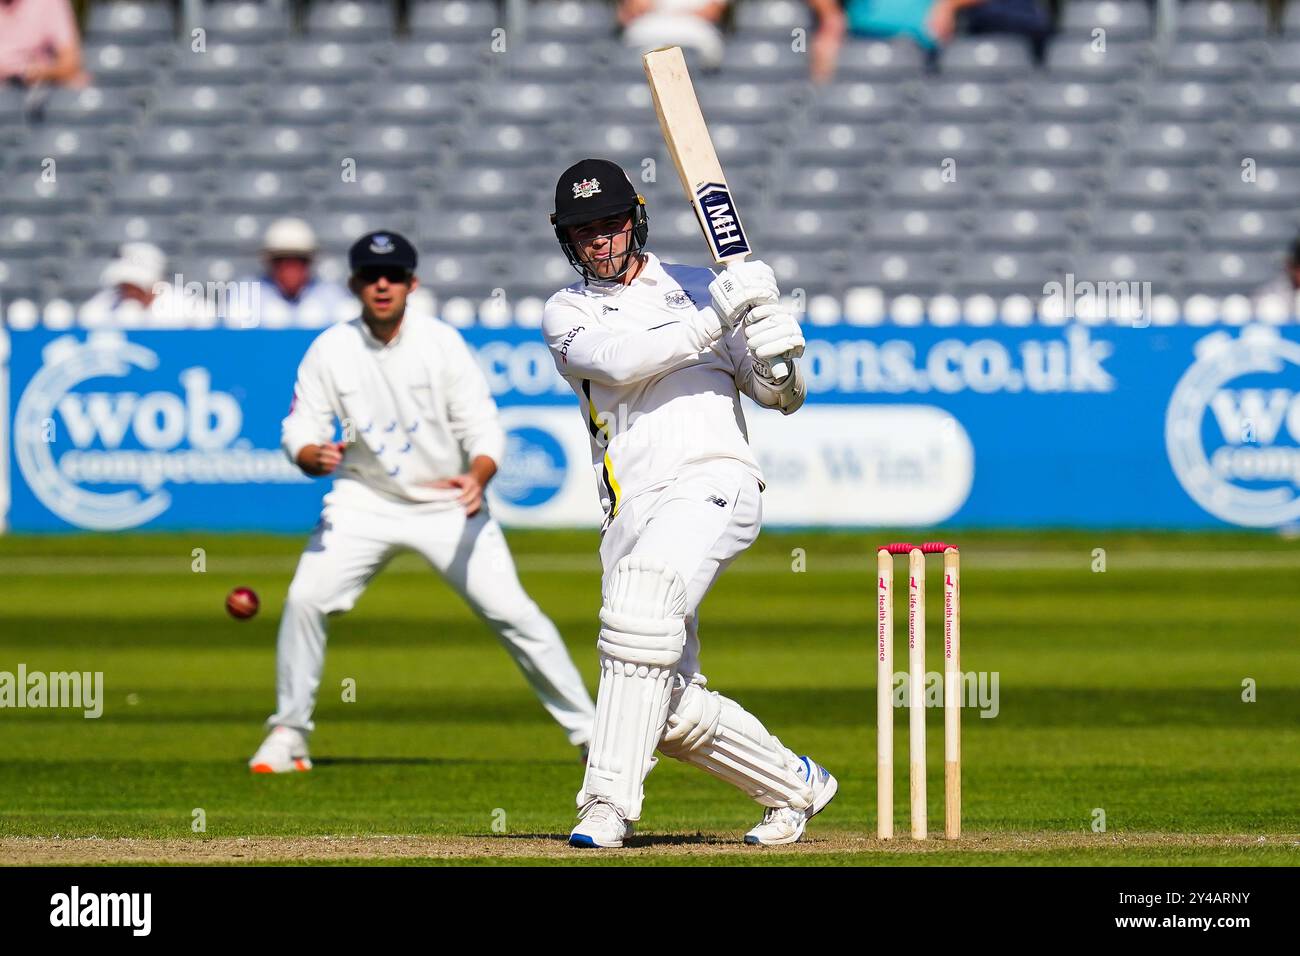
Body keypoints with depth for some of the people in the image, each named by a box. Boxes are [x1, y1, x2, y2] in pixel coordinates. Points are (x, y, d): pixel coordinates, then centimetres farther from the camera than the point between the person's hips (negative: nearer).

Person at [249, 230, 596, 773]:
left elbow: (484, 430, -14)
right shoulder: (330, 350, -7)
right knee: (305, 599, -15)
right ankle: (289, 733, 2)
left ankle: (587, 728, 0)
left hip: (447, 503, -1)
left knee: (511, 611, -10)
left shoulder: (442, 344, -12)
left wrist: (477, 477, -35)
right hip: (364, 500, 2)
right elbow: (299, 432, -8)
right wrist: (314, 455, -32)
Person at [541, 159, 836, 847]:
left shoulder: (697, 287, 18)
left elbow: (783, 398, 17)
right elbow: (621, 360, -6)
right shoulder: (566, 313, 18)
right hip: (632, 512, 4)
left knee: (640, 602, -32)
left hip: (712, 482, -4)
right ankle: (794, 784, 24)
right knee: (673, 709, -1)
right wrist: (714, 319, -14)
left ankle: (608, 802, -35)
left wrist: (779, 354, -6)